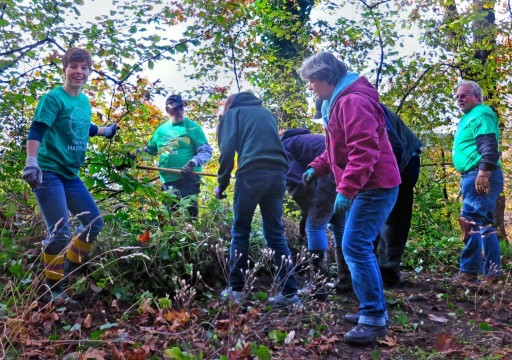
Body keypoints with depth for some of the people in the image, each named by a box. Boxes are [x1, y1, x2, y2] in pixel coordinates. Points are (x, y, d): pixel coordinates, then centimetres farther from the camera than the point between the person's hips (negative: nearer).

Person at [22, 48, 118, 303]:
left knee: (95, 223, 10)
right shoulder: (54, 98, -12)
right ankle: (54, 288, 9)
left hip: (71, 174, 8)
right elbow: (36, 131, -21)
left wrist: (106, 131, 41)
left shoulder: (84, 101, 11)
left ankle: (68, 271, 27)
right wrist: (31, 162, -33)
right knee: (59, 231, -11)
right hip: (48, 172, -8)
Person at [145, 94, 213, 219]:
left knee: (189, 209, -20)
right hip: (167, 179, 6)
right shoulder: (161, 129, 17)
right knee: (170, 213, 9)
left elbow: (206, 151, -6)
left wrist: (193, 162, -22)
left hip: (188, 177, -6)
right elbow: (149, 150, 32)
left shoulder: (192, 127, 0)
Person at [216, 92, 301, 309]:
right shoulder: (267, 113, 31)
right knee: (275, 233, 10)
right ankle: (289, 293, 5)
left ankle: (236, 289, 13)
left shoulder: (233, 113, 16)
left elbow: (227, 150, 2)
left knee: (240, 231, 10)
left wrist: (222, 184, 7)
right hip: (278, 174, 4)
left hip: (251, 174, -4)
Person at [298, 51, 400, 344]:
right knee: (360, 248, 14)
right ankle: (374, 310, 23)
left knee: (355, 248, -13)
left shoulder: (353, 101, -18)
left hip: (375, 187, -11)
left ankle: (374, 319, -6)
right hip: (368, 187, 11)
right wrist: (317, 167, 12)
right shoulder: (340, 101, 17)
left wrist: (346, 189, -30)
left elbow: (364, 150, -27)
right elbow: (339, 148, 25)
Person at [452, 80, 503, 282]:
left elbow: (489, 146, -20)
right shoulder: (470, 118, 25)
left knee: (473, 223, -12)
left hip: (480, 176, -11)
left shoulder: (481, 114, -7)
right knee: (482, 224, 11)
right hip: (473, 176, 11)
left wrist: (483, 172, -28)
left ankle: (470, 271, -10)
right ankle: (492, 270, 17)